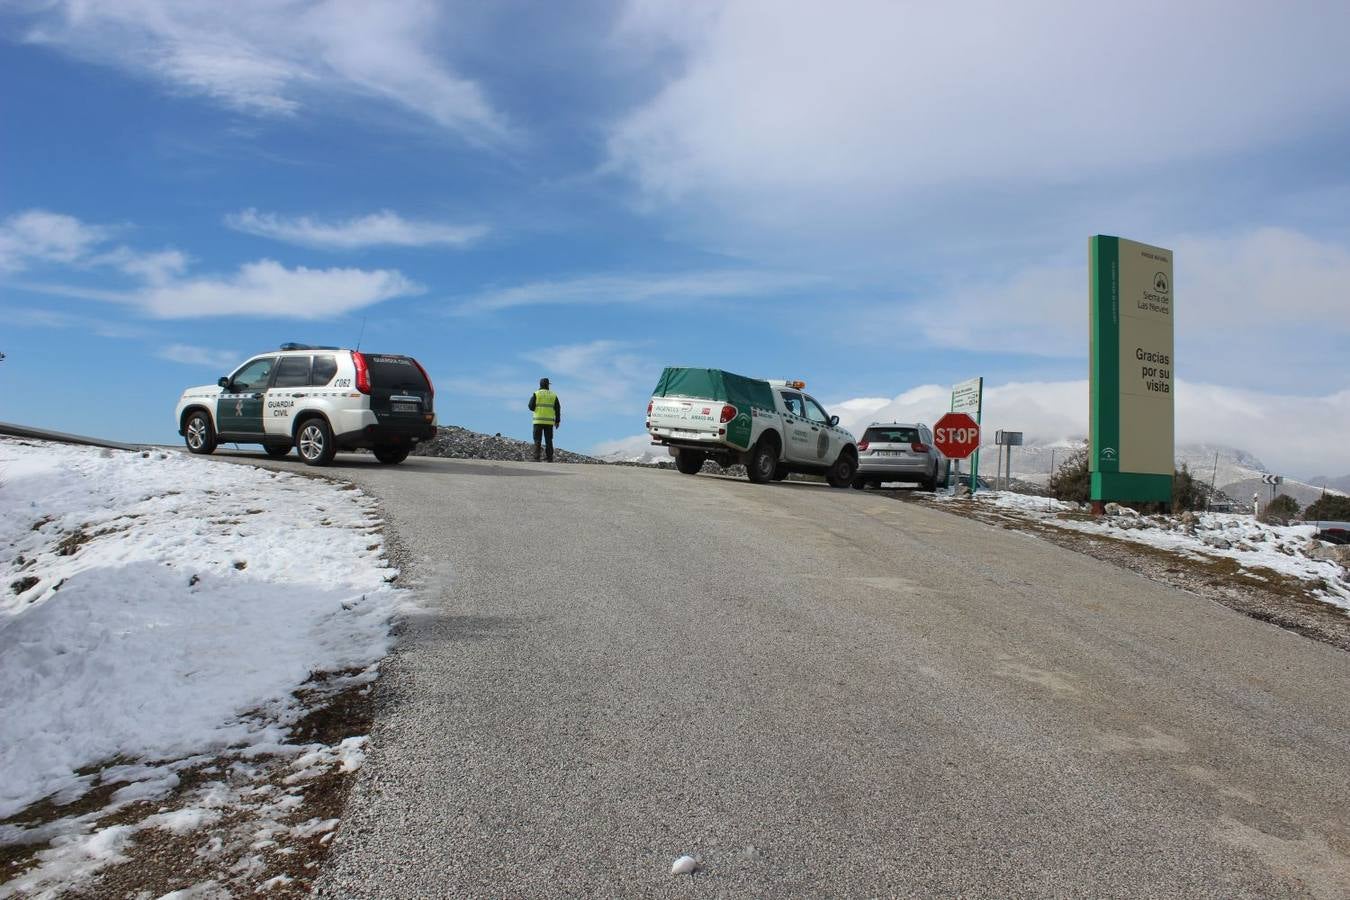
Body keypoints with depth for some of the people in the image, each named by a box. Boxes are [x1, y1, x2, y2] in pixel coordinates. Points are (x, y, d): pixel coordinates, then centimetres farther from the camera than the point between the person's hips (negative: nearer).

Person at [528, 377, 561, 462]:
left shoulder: (536, 394, 0)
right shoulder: (553, 395, 7)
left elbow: (531, 406, -4)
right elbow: (558, 409, 5)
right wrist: (557, 421, 10)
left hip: (538, 420, -2)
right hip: (549, 421, 2)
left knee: (537, 440, 0)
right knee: (548, 440, 9)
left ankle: (536, 458, -8)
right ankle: (549, 458, 6)